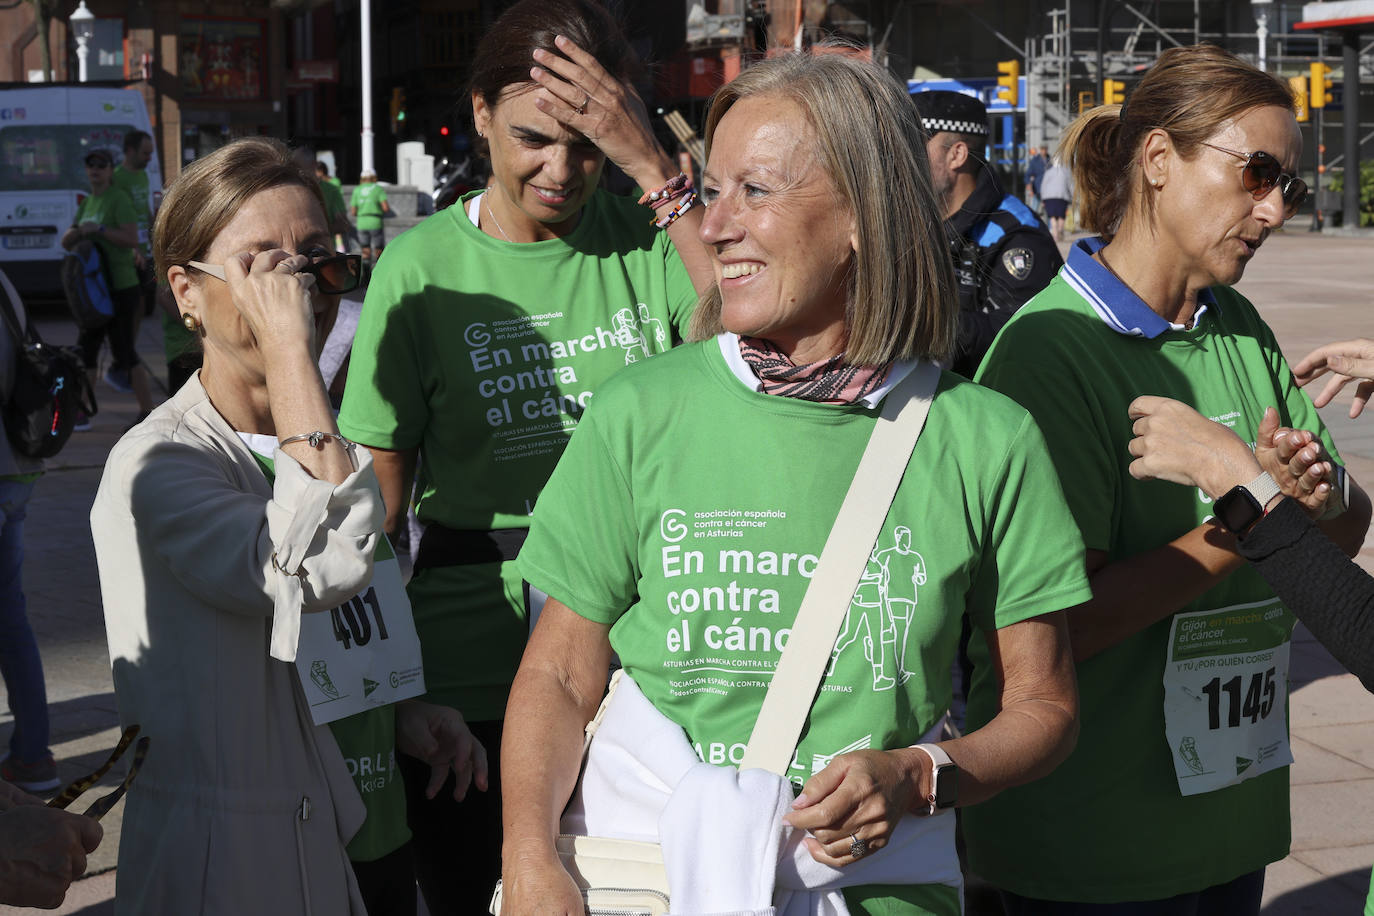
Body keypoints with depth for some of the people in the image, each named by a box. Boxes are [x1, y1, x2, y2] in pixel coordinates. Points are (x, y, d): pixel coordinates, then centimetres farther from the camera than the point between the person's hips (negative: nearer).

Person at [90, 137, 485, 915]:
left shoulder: (331, 444, 10)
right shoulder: (159, 465, -17)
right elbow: (320, 566, -35)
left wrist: (407, 715, 2)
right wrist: (289, 346, -28)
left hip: (370, 836, 7)